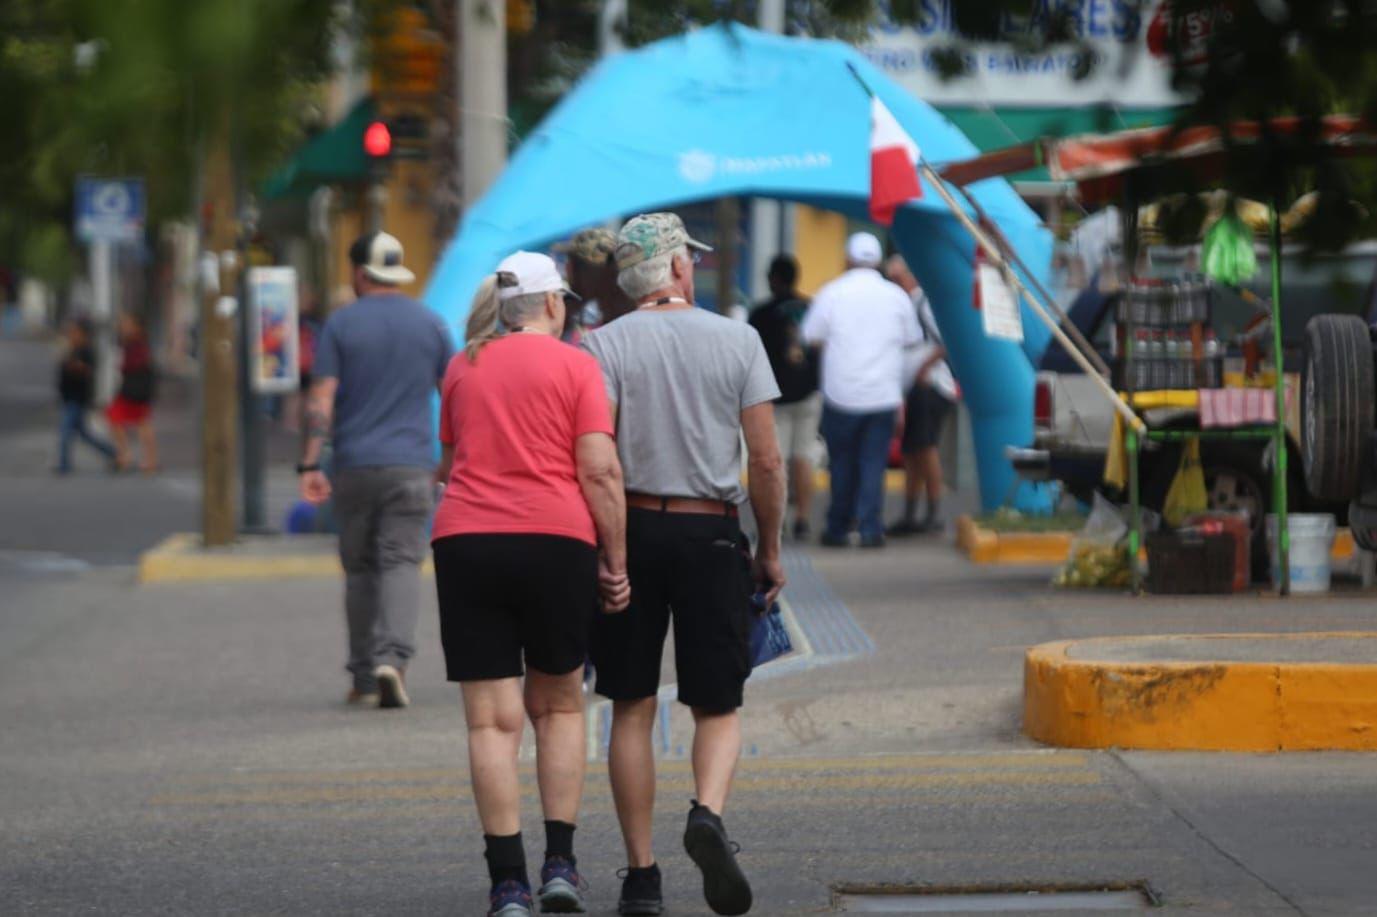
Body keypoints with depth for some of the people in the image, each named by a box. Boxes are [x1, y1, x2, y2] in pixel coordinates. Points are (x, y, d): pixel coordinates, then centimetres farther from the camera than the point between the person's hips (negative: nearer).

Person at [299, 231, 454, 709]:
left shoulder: (340, 325, 0)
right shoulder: (431, 325, 6)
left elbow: (321, 399, -7)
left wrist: (310, 465, -8)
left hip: (355, 466, 0)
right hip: (411, 465, 0)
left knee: (359, 568, 11)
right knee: (402, 563, -4)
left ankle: (364, 676, 13)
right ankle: (392, 657, -25)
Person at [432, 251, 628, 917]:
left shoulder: (460, 368, 13)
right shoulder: (576, 366, 0)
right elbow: (600, 472, -7)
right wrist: (616, 562, -2)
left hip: (465, 539, 2)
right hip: (555, 541, -2)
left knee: (492, 720, 0)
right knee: (558, 705, 16)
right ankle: (560, 862, 6)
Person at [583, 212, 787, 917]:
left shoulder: (606, 346, -2)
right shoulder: (737, 341, 1)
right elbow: (766, 461, -2)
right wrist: (770, 551, 8)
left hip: (631, 528, 0)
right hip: (712, 535, 0)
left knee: (632, 710, 8)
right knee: (717, 707, 8)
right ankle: (708, 814, -21)